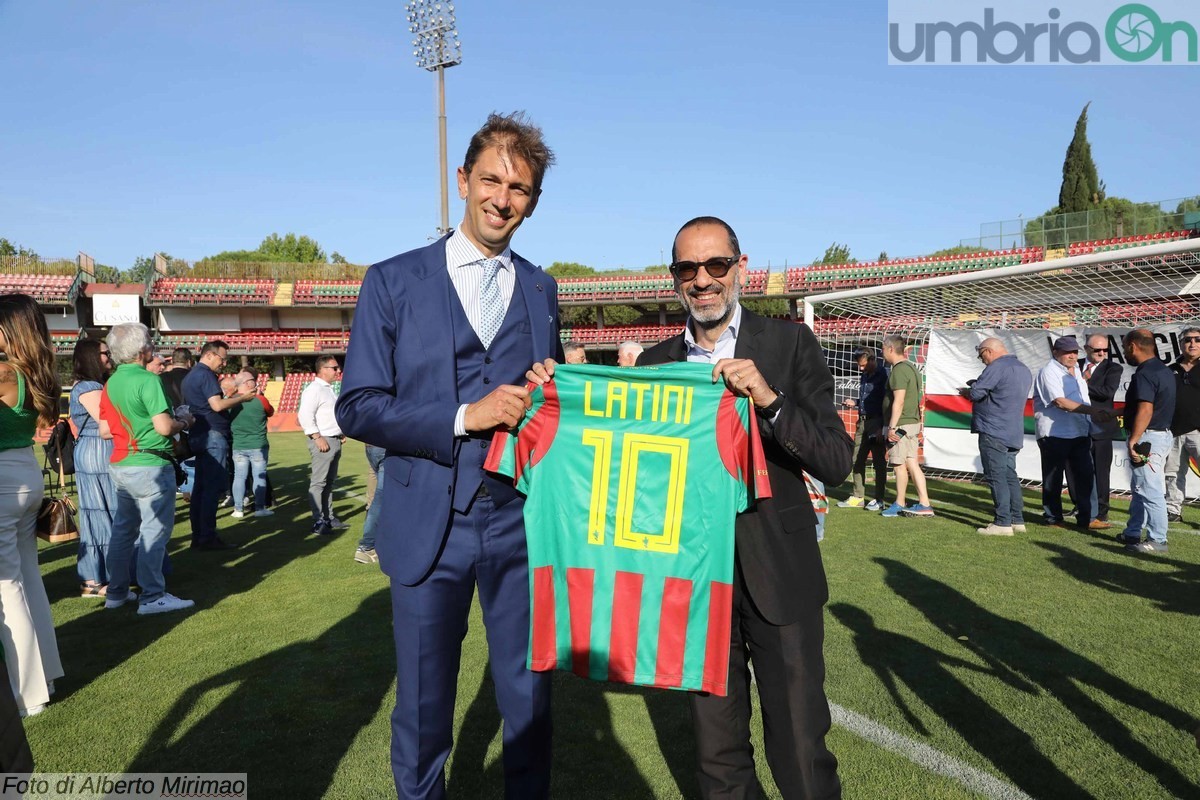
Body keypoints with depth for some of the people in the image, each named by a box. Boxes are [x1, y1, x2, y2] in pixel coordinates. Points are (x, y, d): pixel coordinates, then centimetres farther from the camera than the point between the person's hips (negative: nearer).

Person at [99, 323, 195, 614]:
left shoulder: (111, 383, 9)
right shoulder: (148, 380, -16)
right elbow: (164, 427, -22)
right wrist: (184, 421, -3)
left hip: (120, 466, 8)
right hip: (150, 466, -8)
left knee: (123, 529, 16)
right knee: (154, 531, -2)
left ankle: (116, 592, 25)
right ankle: (152, 597, 2)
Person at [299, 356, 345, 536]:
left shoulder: (330, 389, 18)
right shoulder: (314, 389, -12)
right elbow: (305, 416, -21)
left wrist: (341, 433, 16)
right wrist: (318, 438, -22)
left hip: (335, 440, 10)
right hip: (323, 441, -10)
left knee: (329, 482, 14)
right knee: (318, 482, -7)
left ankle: (329, 518, 22)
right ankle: (318, 522, -5)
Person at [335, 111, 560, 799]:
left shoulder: (542, 290, 9)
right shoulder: (393, 282, 0)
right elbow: (357, 407, -5)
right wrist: (465, 417, -17)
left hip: (521, 521, 2)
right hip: (431, 526, -2)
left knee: (530, 699, 14)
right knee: (424, 706, 13)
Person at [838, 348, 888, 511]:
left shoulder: (883, 376, -9)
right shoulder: (864, 376, 15)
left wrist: (882, 427, -18)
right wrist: (854, 403, 8)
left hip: (876, 423, -8)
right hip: (862, 422, 8)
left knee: (879, 461, 0)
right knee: (857, 460, 8)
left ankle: (879, 499, 6)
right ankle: (858, 497, 16)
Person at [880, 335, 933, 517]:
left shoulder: (899, 370, -15)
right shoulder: (910, 368, 17)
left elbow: (899, 401, -21)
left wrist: (892, 426, -21)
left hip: (901, 425, -10)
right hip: (912, 422, 10)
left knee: (899, 464, 1)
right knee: (912, 463, 8)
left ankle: (899, 504, 12)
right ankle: (924, 504, 7)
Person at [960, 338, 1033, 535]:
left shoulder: (997, 367, -14)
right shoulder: (1024, 370, 16)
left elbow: (975, 394, -19)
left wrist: (965, 391, 4)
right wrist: (978, 386, 17)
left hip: (993, 432, -9)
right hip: (1014, 433, 9)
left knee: (996, 476, -5)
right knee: (1010, 475, 14)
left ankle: (1002, 522, -5)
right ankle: (1017, 520, 18)